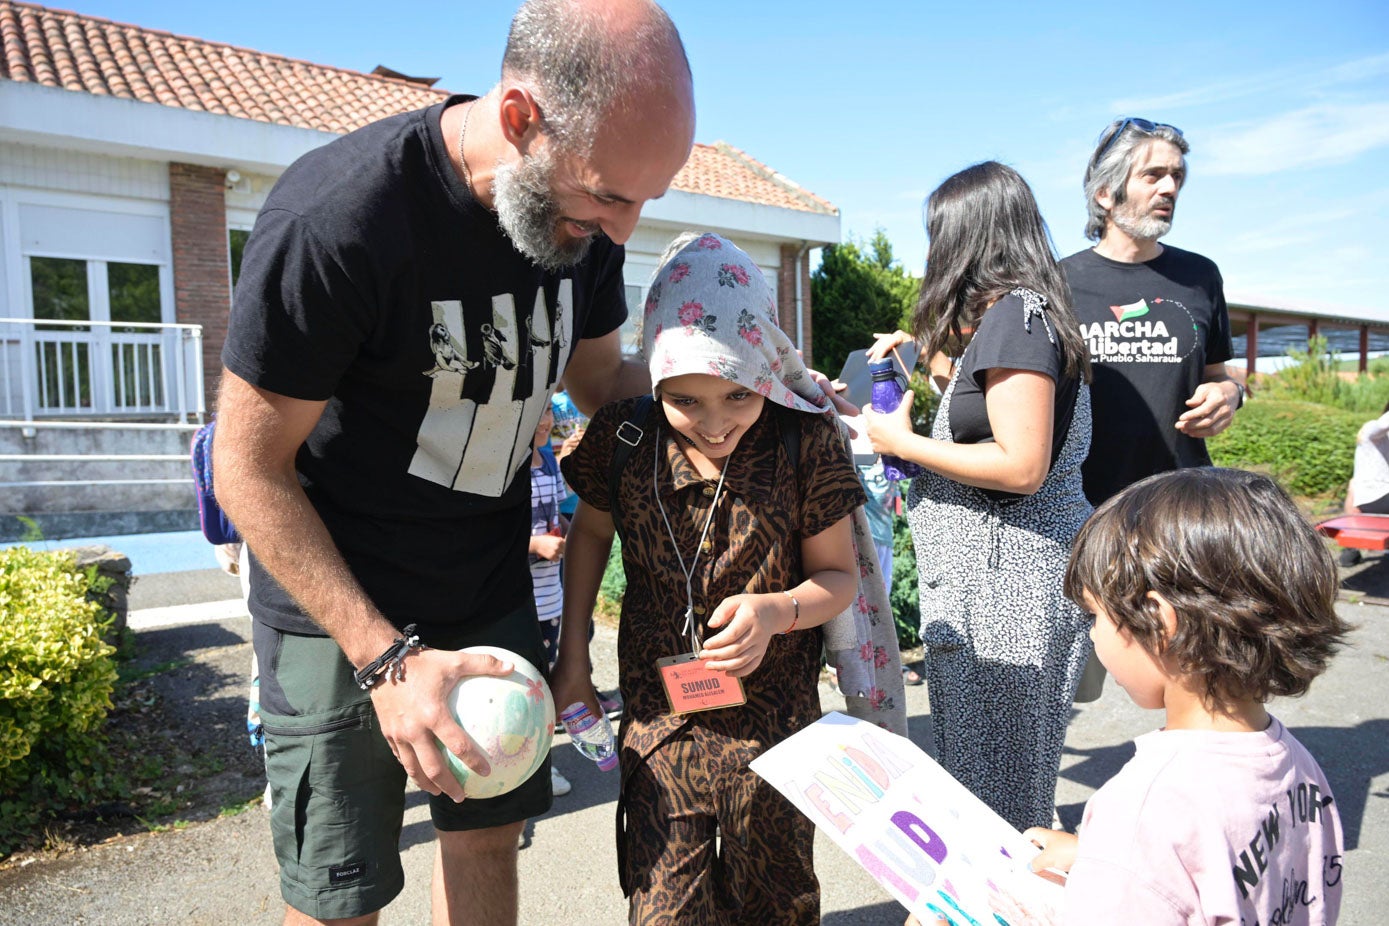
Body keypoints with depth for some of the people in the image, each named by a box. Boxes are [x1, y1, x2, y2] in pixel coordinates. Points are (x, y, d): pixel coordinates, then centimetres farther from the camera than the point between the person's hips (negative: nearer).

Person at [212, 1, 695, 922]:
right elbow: (250, 469, -18)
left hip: (493, 594, 6)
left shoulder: (584, 211, -7)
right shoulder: (337, 215, -26)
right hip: (341, 607, -5)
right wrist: (385, 657, -23)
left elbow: (601, 377, 9)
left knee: (488, 832, 16)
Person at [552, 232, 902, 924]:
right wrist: (572, 653, 5)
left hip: (773, 731, 0)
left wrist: (777, 611, -24)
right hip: (657, 720, 1)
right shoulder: (624, 438, -10)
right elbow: (590, 532, 9)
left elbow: (838, 574, -3)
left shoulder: (806, 443, -14)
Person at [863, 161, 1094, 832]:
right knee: (996, 767, 18)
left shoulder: (1015, 314, -14)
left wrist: (903, 442, -12)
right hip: (992, 576, 10)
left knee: (994, 781, 2)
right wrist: (920, 348, 22)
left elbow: (1022, 467, -21)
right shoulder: (1017, 312, 16)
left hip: (1006, 579, -10)